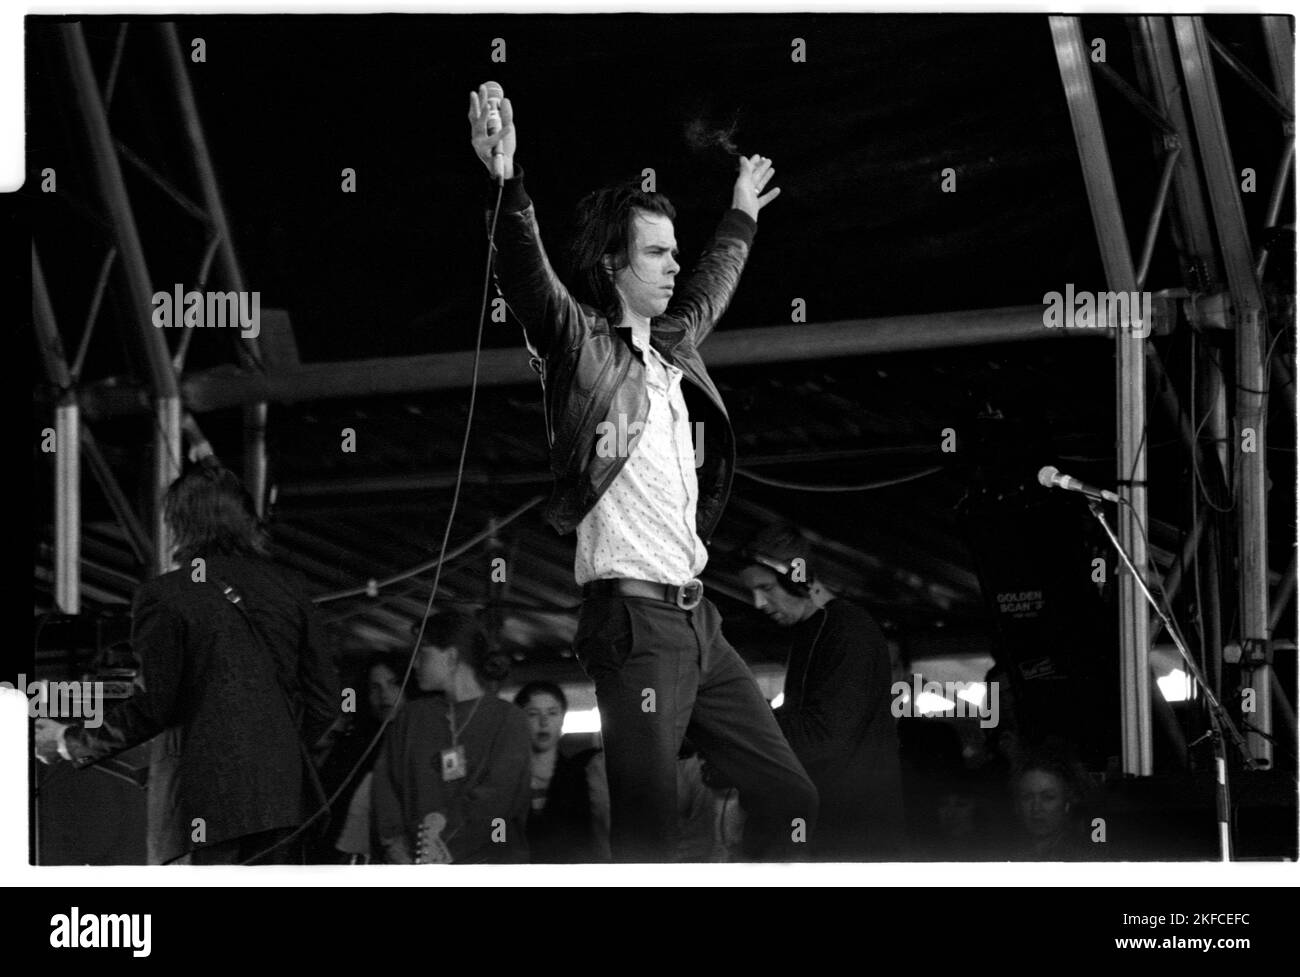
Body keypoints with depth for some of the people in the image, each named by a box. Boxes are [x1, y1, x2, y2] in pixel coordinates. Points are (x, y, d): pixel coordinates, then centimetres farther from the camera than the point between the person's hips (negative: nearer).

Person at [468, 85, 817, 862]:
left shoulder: (672, 347, 18)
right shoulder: (583, 347, -4)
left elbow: (709, 291, 39)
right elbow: (530, 280, -23)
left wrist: (740, 221, 53)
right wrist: (506, 186, -38)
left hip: (696, 620, 9)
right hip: (636, 621, -9)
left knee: (789, 799, 10)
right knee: (650, 833, -14)